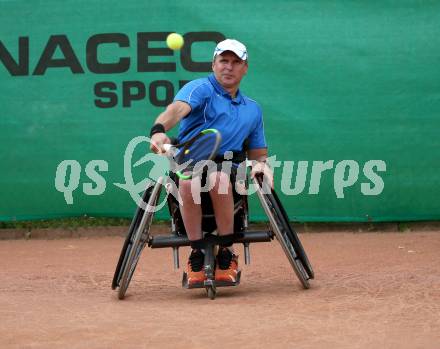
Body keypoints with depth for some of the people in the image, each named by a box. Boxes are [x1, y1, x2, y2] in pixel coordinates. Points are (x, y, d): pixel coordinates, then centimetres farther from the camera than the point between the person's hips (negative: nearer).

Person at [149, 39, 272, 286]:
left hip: (228, 166, 2)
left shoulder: (253, 109, 24)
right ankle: (197, 254, -21)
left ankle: (227, 253, -21)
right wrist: (159, 130, -41)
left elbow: (258, 152, 28)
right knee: (188, 181, -38)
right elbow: (177, 109, -18)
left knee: (218, 179, -35)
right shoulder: (201, 88, 5)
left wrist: (261, 164, 1)